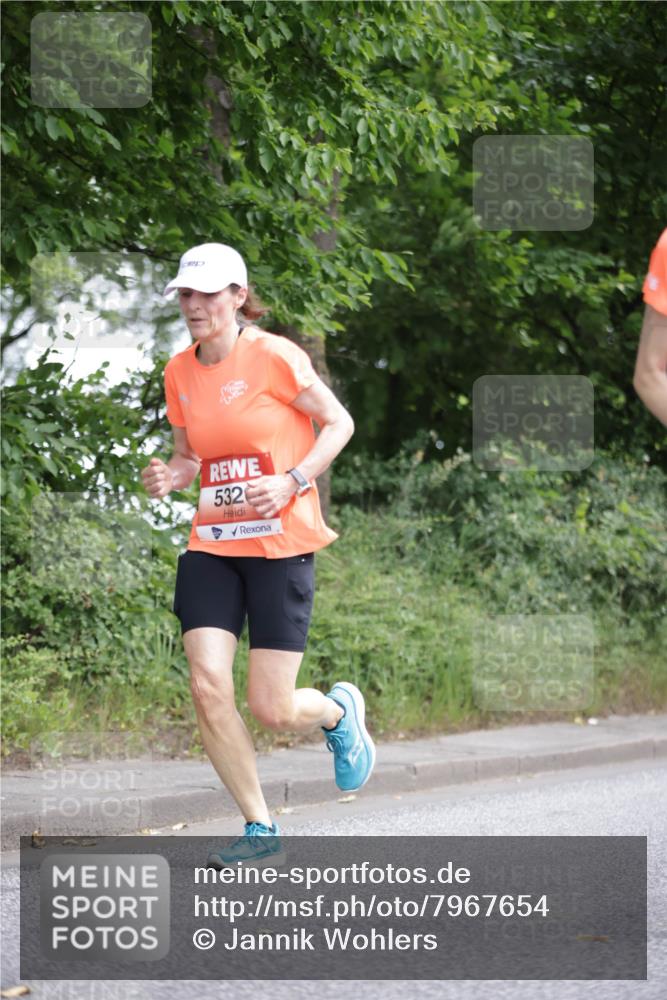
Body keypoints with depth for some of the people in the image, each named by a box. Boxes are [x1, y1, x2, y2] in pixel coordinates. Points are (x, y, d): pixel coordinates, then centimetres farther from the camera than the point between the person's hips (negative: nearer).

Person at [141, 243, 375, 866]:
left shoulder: (274, 358, -9)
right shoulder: (179, 372, 7)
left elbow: (339, 423, -2)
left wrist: (292, 482, -16)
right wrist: (168, 476, -3)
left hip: (280, 545, -5)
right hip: (211, 544, 5)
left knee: (273, 711, -6)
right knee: (207, 686, -11)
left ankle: (339, 710, 32)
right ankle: (259, 830, 4)